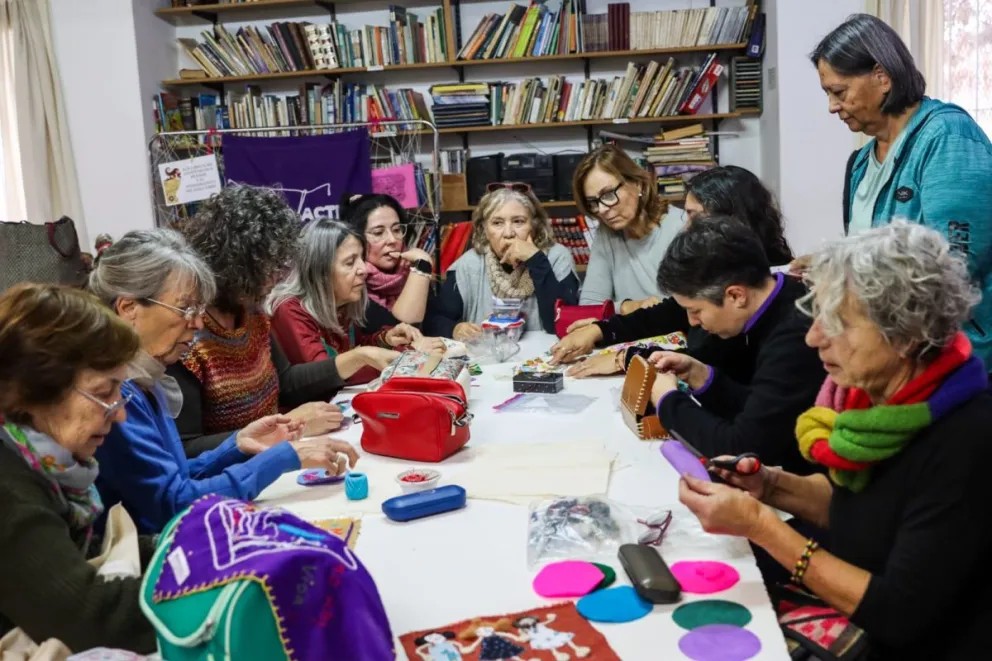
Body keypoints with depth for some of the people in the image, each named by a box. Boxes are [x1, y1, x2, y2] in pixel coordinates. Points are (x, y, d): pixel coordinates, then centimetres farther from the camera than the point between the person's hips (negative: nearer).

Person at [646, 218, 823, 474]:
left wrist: (669, 401, -11)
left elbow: (740, 448, -25)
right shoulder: (773, 309, -1)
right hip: (779, 469, 7)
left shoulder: (797, 337, -27)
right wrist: (698, 374, -2)